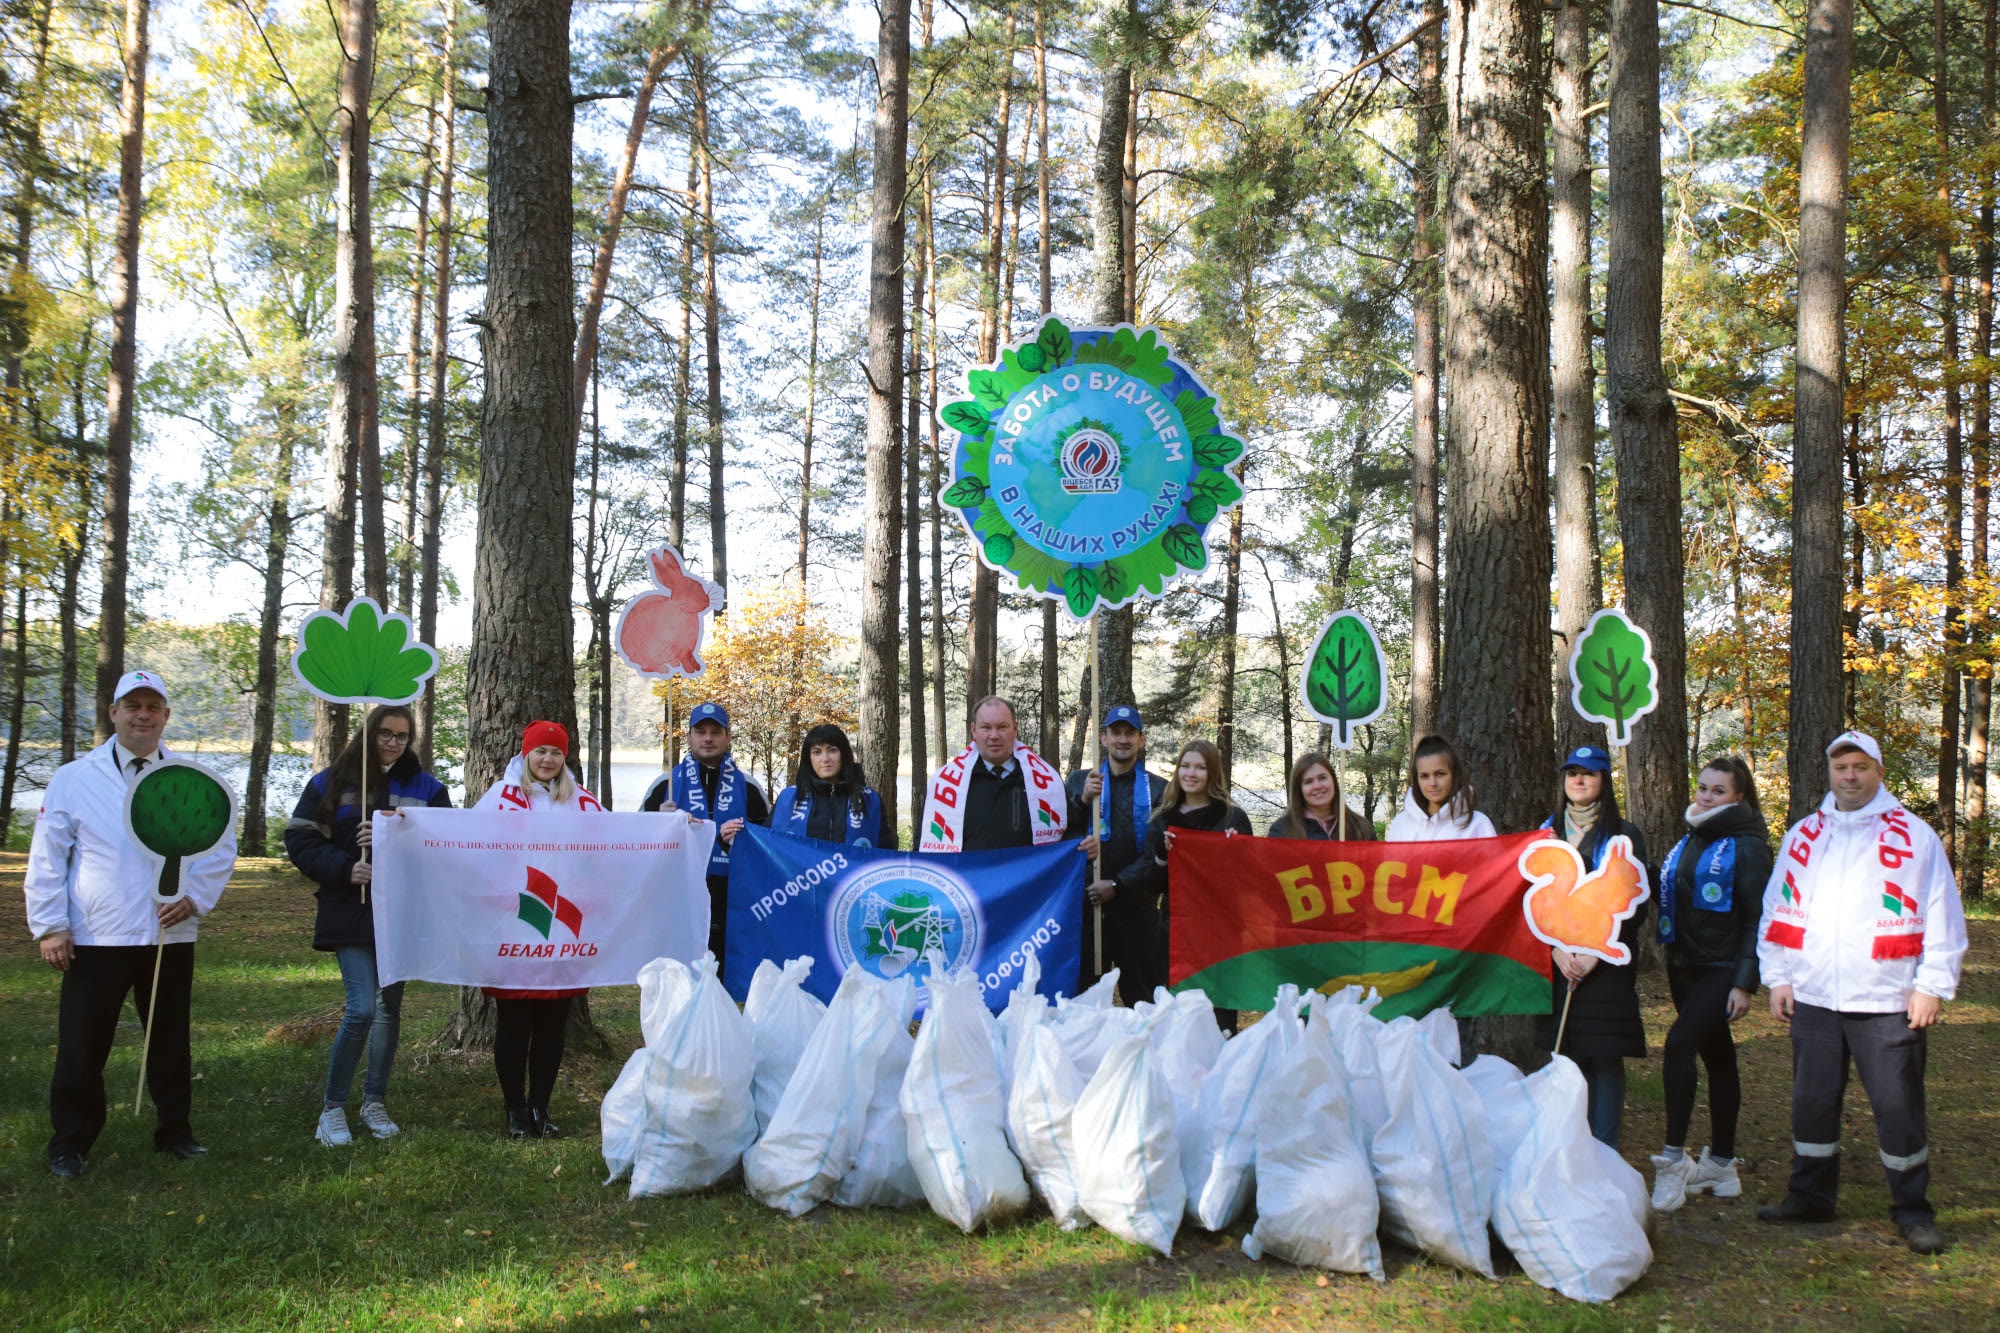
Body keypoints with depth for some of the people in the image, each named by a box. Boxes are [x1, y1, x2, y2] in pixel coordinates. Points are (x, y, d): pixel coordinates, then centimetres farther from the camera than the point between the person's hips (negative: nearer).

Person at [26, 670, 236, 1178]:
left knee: (171, 1041, 12)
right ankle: (70, 1141, 17)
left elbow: (221, 846, 7)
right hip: (94, 940, -2)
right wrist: (49, 926, -6)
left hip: (171, 937, 2)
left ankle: (175, 1130, 27)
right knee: (81, 1047, 3)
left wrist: (194, 897, -8)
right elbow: (46, 859, 1)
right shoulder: (73, 779, 1)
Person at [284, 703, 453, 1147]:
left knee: (389, 1007, 9)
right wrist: (345, 869, -13)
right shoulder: (330, 783, 5)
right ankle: (333, 1106, 3)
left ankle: (374, 1102, 24)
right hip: (350, 913, -2)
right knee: (362, 1008, -12)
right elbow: (299, 839, 2)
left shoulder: (426, 788, 7)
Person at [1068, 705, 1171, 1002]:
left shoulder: (1158, 788, 8)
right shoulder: (1079, 781, 11)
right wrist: (1083, 800, -17)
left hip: (1138, 909, 0)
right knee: (1081, 997, 1)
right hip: (1087, 904, 0)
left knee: (1143, 999, 3)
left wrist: (1117, 884, -10)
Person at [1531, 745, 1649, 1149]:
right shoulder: (1547, 832, 13)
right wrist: (1556, 948, -6)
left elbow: (1635, 904, -2)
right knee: (1571, 1058, 5)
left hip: (1606, 962, -3)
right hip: (1557, 962, 3)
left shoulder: (1624, 835, 3)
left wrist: (1596, 952, -12)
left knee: (1605, 1058, -4)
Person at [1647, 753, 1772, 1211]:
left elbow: (1757, 919, -12)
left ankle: (1673, 1158, -17)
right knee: (1717, 1058, 13)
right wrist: (1672, 966, 12)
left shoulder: (1746, 846, -10)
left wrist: (1745, 983, -16)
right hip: (1685, 967, 7)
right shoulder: (1689, 842, 12)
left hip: (1723, 968, -7)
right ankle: (1721, 1166, 19)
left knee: (1679, 1042, -21)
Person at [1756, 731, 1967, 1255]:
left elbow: (1942, 917, 0)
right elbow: (1776, 910, 15)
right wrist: (1777, 976, 8)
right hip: (1812, 996, 4)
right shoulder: (1802, 836, 11)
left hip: (1888, 1000, -3)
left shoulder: (1915, 836, 1)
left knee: (1898, 1105, 1)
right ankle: (1810, 1196, 23)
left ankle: (1913, 1209, 14)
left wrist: (1932, 985, -6)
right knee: (1812, 1100, 10)